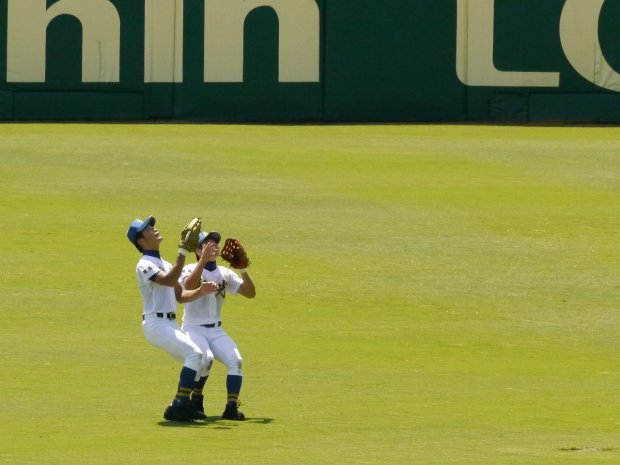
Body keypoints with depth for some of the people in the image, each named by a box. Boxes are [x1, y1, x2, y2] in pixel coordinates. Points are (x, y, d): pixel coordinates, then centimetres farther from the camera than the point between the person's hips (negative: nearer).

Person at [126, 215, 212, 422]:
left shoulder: (166, 265, 19)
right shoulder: (145, 265, -10)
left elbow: (180, 295, 18)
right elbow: (169, 280, -27)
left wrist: (200, 291, 1)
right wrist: (183, 252, -31)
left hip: (170, 325, 9)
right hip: (156, 324, -9)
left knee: (195, 359, 9)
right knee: (194, 353, -21)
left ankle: (180, 407, 13)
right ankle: (180, 405, -22)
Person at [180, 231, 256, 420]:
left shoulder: (225, 273, 9)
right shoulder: (191, 270, -4)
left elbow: (250, 293, 3)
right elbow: (189, 285, -29)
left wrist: (243, 271, -13)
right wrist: (203, 260, -36)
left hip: (216, 331, 5)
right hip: (193, 329, -5)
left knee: (235, 360, -19)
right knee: (206, 357, -31)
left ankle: (231, 407, -19)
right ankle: (196, 398, -7)